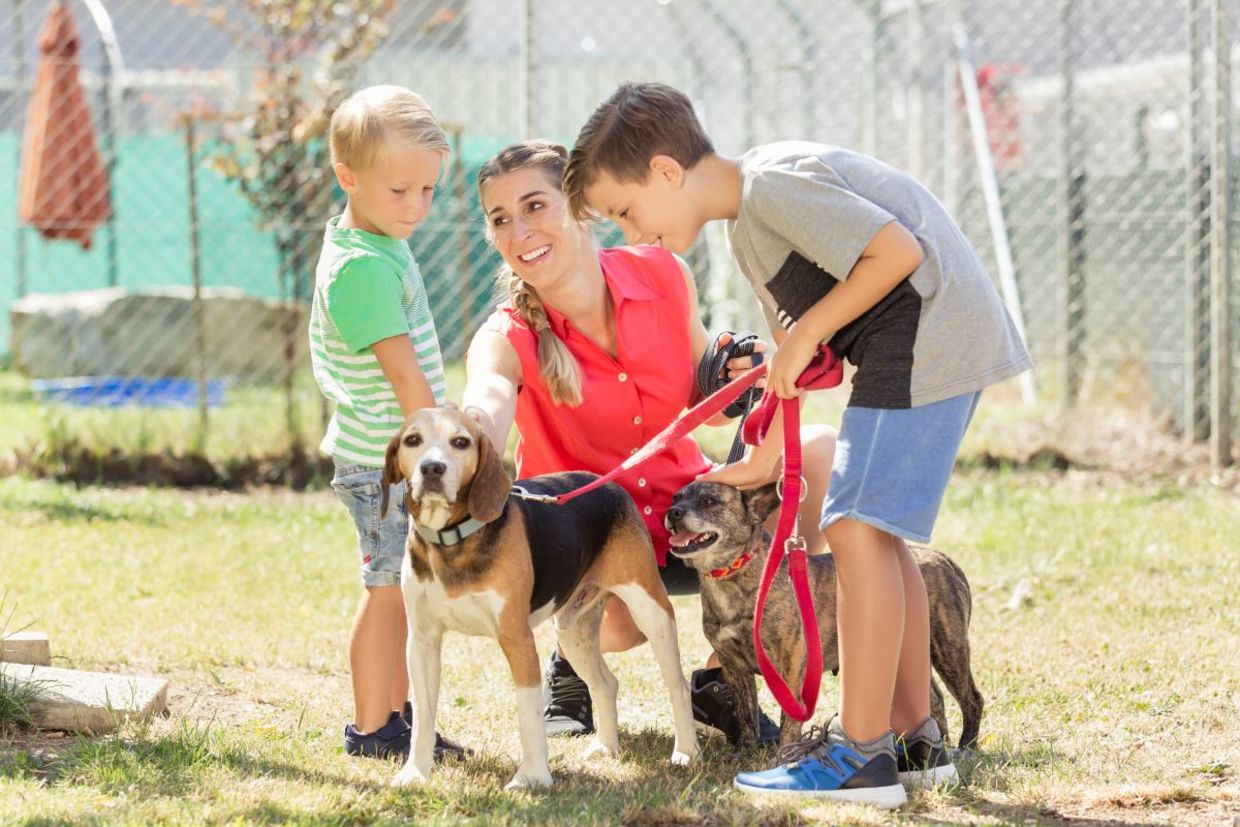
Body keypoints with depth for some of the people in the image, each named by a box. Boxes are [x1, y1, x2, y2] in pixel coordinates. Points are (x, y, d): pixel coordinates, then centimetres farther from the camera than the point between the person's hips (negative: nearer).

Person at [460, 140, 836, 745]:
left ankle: (720, 678, -8)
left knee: (817, 453, -21)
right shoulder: (509, 339, -16)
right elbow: (484, 410, -41)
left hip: (685, 512, 4)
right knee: (622, 623, -39)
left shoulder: (662, 276, -7)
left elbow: (705, 405, 7)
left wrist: (737, 376, -17)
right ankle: (575, 662, 5)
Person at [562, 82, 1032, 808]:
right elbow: (796, 354, 22)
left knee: (857, 525, -13)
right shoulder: (749, 225, 16)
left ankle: (862, 755, -13)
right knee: (875, 531, 14)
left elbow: (897, 251, -21)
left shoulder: (773, 184, -16)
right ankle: (915, 735, 19)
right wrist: (761, 462, 21)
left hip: (930, 332, -11)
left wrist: (807, 333, -13)